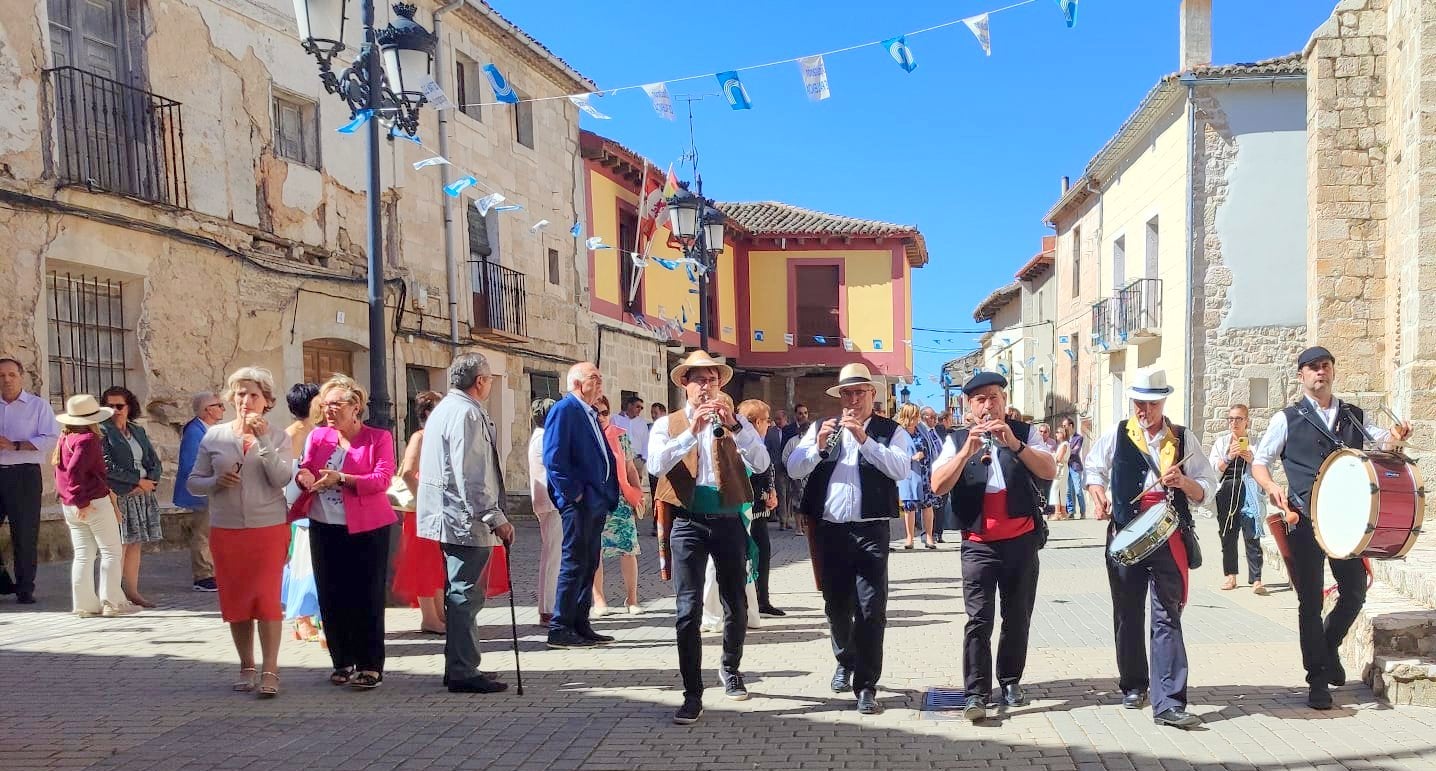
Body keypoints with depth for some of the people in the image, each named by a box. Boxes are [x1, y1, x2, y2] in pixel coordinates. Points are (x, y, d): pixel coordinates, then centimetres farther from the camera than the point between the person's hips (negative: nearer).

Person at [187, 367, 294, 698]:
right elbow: (193, 482, 8)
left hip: (269, 528, -2)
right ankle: (246, 667, 21)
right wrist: (217, 481, -12)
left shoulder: (277, 437, 1)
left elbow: (281, 479, -14)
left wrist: (263, 439, -18)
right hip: (226, 531, 3)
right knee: (235, 600, 8)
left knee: (267, 598, -7)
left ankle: (270, 671, -2)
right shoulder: (214, 435, 5)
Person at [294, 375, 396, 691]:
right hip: (324, 527, 4)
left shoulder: (379, 438, -2)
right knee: (331, 597, 8)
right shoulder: (317, 435, 11)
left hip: (366, 528, -4)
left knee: (366, 597, -2)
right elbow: (304, 469, 7)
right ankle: (343, 662, 20)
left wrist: (341, 478, -24)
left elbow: (382, 479, -13)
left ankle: (370, 667, 4)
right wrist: (304, 476, -18)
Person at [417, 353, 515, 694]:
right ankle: (463, 672, -2)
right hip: (467, 519, -11)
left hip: (449, 517, 11)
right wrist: (496, 518, -18)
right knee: (467, 594, -6)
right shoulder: (467, 413, -16)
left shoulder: (444, 409, 18)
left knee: (461, 594, 17)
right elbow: (471, 476, -22)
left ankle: (459, 667, 25)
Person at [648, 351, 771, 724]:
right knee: (688, 610, -6)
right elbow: (657, 465, -13)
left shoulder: (736, 422, 9)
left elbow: (761, 464, -7)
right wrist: (692, 431, -24)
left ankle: (731, 669, 37)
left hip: (729, 521, 2)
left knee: (736, 604, 12)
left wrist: (735, 426, -19)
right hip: (689, 523, -2)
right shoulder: (667, 424, 6)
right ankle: (693, 695, 0)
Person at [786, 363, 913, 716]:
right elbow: (794, 468, 2)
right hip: (827, 529, 3)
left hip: (870, 530, -3)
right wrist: (818, 446, -14)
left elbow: (901, 468, -13)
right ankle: (845, 662, 40)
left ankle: (866, 687, 1)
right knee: (836, 605, 15)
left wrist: (863, 438, -19)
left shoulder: (891, 431, 4)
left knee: (871, 609, -6)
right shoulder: (821, 428, 12)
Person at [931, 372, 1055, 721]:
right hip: (979, 544, -1)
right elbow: (938, 485, -9)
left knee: (1017, 616, 10)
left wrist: (1014, 443, -23)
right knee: (979, 619, -8)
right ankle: (975, 693, -7)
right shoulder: (957, 440, 3)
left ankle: (1010, 681, 25)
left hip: (1022, 540, 2)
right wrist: (968, 450, -21)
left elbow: (1050, 470, -10)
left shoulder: (1024, 433, 5)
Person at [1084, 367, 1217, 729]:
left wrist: (1184, 483, -16)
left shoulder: (1183, 438, 5)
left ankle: (1169, 703, -9)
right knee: (1128, 614, 12)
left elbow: (1206, 488, 5)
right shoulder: (1117, 435, 5)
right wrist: (1099, 496, 0)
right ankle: (1133, 685, 30)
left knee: (1168, 617, -8)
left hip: (1169, 539, -1)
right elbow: (1093, 468, 19)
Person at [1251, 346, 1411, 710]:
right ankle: (1317, 680, 12)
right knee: (1310, 601, 1)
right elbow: (1259, 463, 2)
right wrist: (1272, 486, -19)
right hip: (1305, 520, -3)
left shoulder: (1355, 417, 13)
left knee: (1354, 592, 6)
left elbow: (1384, 441, 3)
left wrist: (1397, 436, -20)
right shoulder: (1287, 419, 3)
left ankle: (1328, 648, 35)